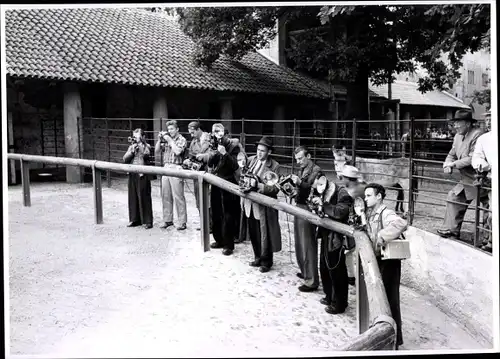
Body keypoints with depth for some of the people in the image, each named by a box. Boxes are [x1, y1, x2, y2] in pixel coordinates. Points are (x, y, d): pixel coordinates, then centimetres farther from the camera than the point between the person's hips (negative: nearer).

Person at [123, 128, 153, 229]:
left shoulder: (146, 146, 2)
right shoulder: (131, 147, 14)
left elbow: (146, 155, -18)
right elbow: (125, 159, 6)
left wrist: (140, 144, -15)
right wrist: (132, 151, -7)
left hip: (143, 175, -5)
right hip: (132, 174, 5)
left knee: (144, 197, -4)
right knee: (133, 197, 8)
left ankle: (147, 221, 1)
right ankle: (135, 219, 18)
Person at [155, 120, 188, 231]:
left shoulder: (182, 140, -1)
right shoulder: (166, 139, 16)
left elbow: (177, 151, -17)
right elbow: (157, 152, 15)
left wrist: (170, 140, -10)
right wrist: (160, 140, 4)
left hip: (176, 169, -6)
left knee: (178, 196, -6)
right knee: (166, 196, 8)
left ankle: (182, 222, 0)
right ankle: (168, 220, 18)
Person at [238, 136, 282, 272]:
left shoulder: (274, 166, -10)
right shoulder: (250, 160, 4)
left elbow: (275, 188, -15)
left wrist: (258, 185, -26)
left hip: (264, 206, -5)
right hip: (249, 204, 5)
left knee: (265, 236, 6)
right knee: (253, 233, 16)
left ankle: (266, 262, 24)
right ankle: (258, 258, 36)